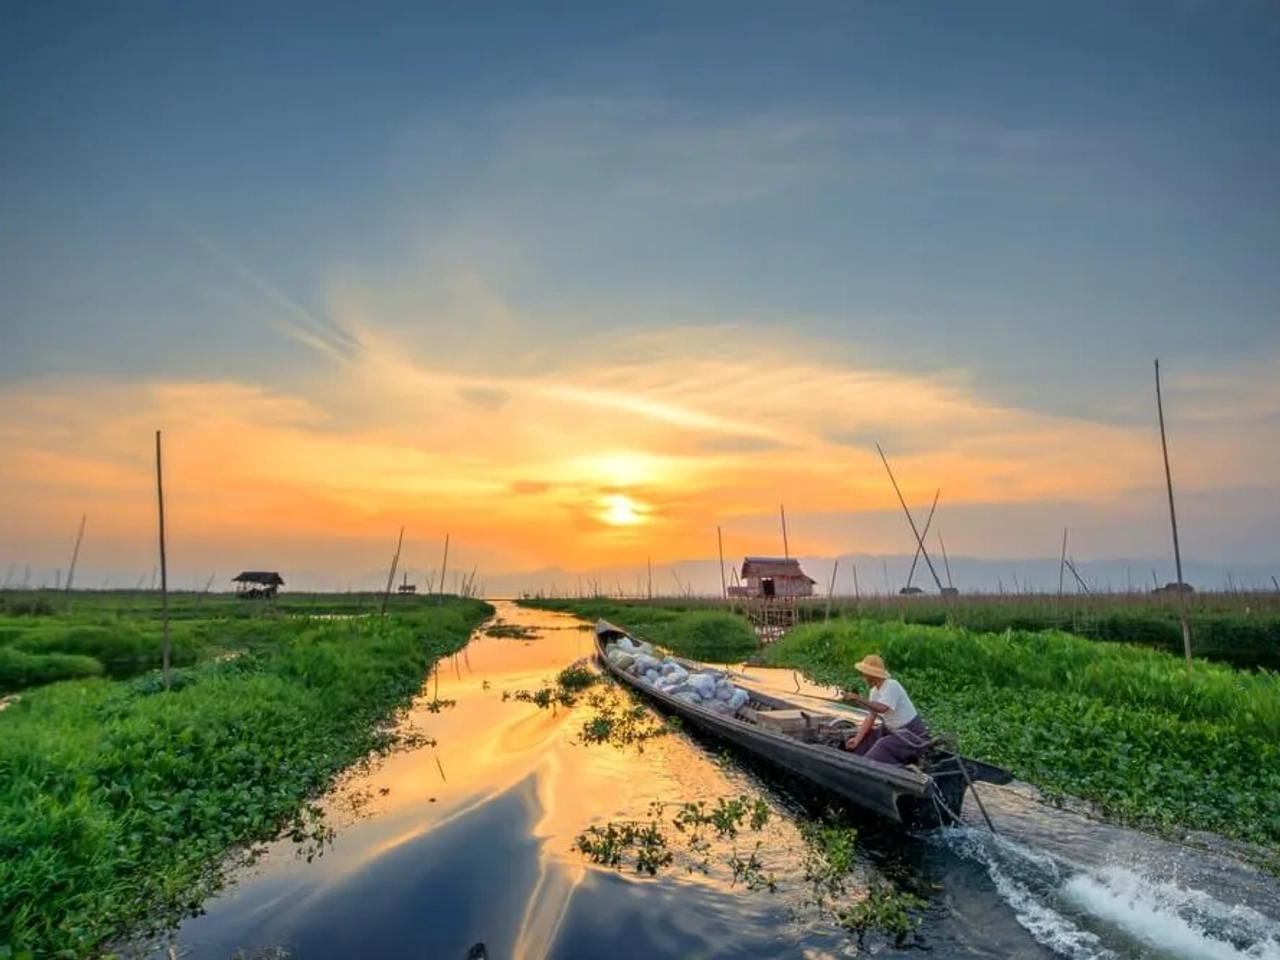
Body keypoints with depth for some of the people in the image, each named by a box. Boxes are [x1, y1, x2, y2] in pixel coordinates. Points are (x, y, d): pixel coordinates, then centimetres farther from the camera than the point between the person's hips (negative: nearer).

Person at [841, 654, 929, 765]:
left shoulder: (892, 686, -24)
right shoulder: (875, 691, 2)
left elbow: (882, 708, -39)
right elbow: (870, 718, -1)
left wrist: (860, 699, -37)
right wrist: (857, 739, -10)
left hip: (911, 734, -9)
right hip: (892, 730, 9)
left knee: (883, 745, -27)